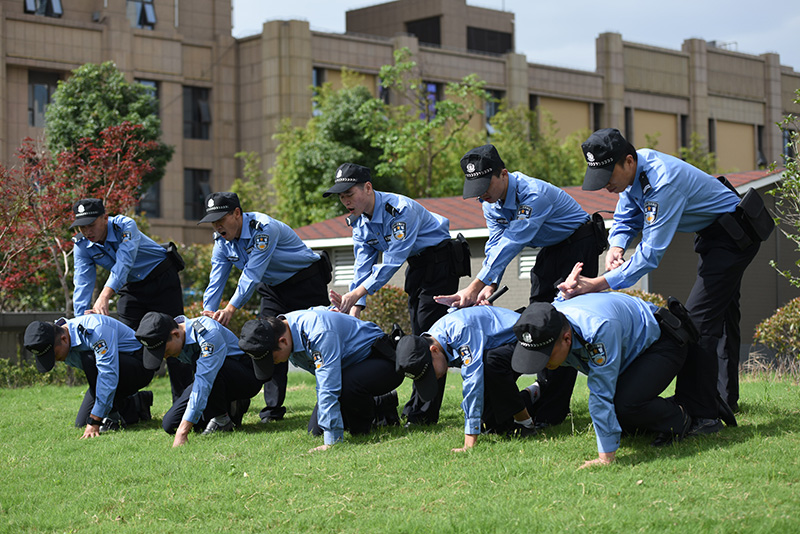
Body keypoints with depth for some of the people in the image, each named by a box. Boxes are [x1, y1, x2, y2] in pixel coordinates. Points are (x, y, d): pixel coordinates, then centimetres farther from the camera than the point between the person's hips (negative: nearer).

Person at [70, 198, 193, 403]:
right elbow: (82, 284, -21)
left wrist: (104, 297, -57)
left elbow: (123, 264, -43)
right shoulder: (82, 245, -14)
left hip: (162, 279, -5)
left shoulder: (125, 226, -29)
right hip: (131, 288, 5)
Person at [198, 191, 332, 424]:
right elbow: (216, 280, -8)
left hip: (306, 281, -7)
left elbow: (252, 274, -35)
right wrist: (208, 312, -25)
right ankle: (273, 407, -1)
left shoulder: (263, 228, -31)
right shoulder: (221, 241, -6)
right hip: (273, 289, 7)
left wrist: (231, 309, -42)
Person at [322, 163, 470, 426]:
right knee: (418, 336, 8)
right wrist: (354, 309, -15)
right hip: (417, 265, 9)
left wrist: (356, 294, -34)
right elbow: (363, 267, -2)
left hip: (442, 261, -9)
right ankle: (416, 408, 12)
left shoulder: (400, 210, -29)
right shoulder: (358, 221, -2)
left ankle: (424, 413, -12)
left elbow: (392, 261, -31)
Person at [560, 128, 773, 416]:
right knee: (723, 316, 22)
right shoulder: (632, 170, -8)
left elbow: (652, 252, -37)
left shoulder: (664, 182, -36)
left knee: (699, 319, -18)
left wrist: (599, 283, -40)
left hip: (733, 235, -10)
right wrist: (615, 246, -17)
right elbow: (625, 218, 5)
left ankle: (704, 415, -20)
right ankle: (726, 397, 38)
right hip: (714, 233, 10)